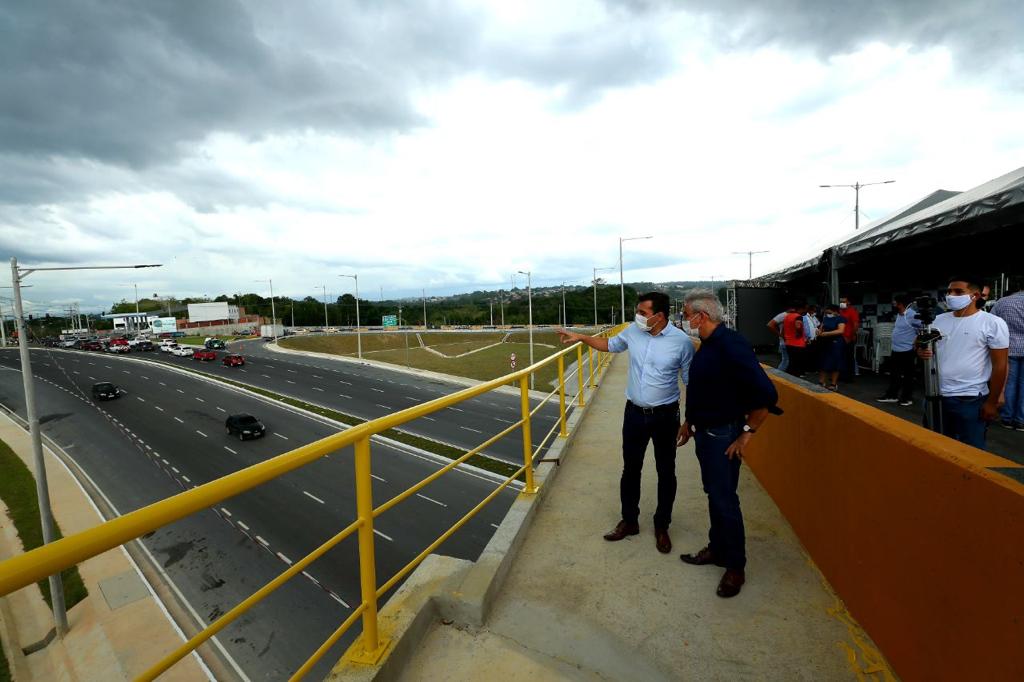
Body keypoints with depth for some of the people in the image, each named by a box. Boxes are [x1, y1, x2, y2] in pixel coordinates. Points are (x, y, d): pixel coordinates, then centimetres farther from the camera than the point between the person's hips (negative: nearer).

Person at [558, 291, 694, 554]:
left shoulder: (682, 341, -14)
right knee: (630, 470, 15)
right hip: (634, 413, 3)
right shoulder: (633, 331, -5)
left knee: (666, 473, 13)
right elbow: (611, 345, 16)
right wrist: (581, 337, 9)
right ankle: (629, 521, 35)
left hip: (665, 415, -3)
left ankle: (661, 527, 34)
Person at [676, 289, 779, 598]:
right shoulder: (707, 345, 6)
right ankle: (717, 549, 37)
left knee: (724, 500, 4)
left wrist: (747, 432, -18)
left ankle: (736, 568, 22)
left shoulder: (731, 345, -23)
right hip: (705, 432, 9)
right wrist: (690, 422, 20)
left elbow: (766, 394, -26)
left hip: (723, 436, -9)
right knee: (713, 494, 20)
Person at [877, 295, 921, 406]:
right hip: (895, 350, 9)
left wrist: (915, 344, -16)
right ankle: (892, 395, 23)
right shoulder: (899, 314, 10)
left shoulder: (912, 315, -18)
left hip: (907, 351, -9)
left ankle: (907, 398, 16)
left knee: (908, 376, 5)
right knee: (893, 374, 14)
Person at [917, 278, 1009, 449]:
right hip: (936, 395, 4)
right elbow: (924, 345, 15)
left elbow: (999, 365, -6)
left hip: (970, 400, -4)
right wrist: (920, 350, -11)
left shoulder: (992, 323, -6)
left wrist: (992, 402, -7)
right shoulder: (939, 320, 7)